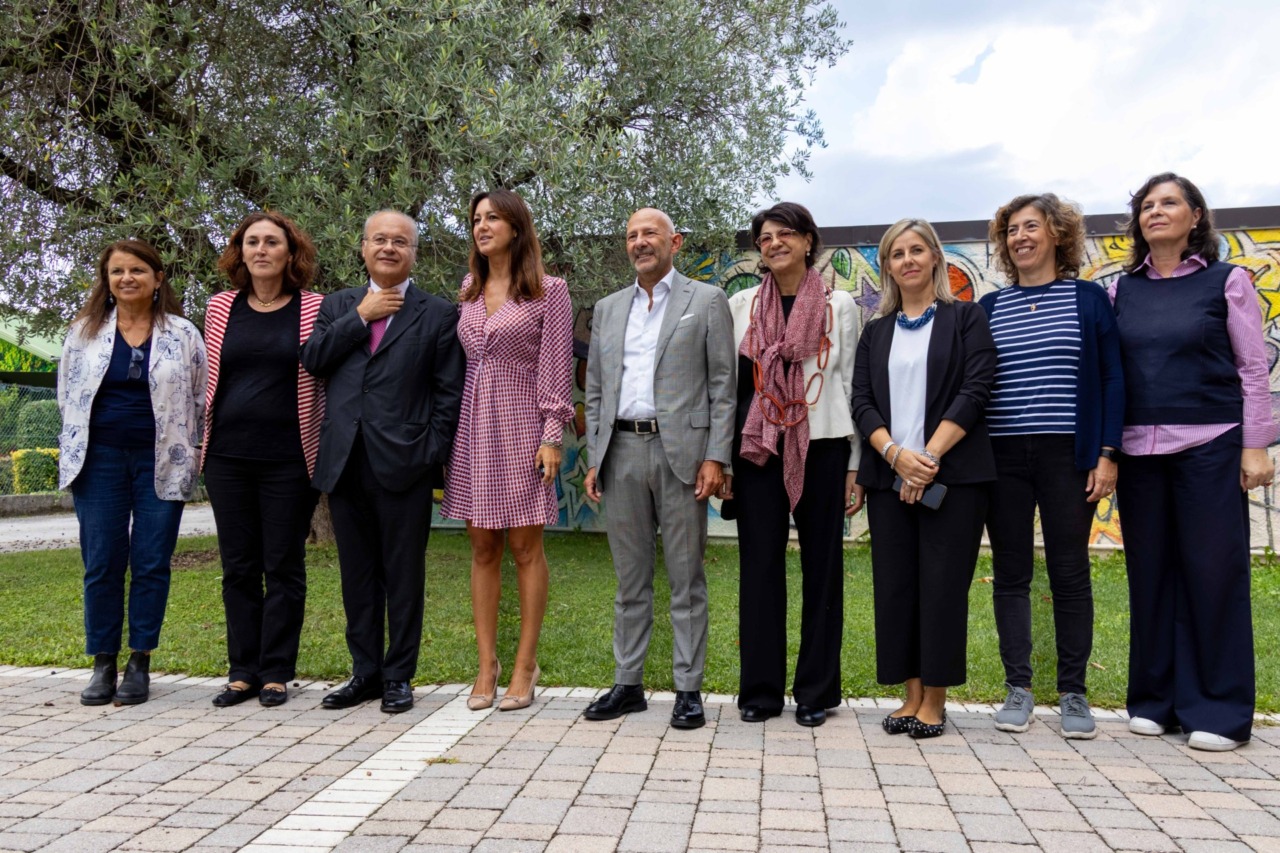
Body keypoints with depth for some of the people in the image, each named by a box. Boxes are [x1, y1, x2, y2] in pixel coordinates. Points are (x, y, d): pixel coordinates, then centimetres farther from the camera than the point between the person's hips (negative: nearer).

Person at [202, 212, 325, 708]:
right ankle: (242, 671, 20)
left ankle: (276, 673, 15)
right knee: (238, 567, 10)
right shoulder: (221, 308, 9)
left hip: (288, 460, -3)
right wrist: (205, 440, 12)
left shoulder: (315, 309, -1)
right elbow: (209, 381, 15)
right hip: (228, 457, 4)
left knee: (284, 568, 4)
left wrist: (324, 449, -3)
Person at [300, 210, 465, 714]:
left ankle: (398, 677, 17)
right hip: (344, 463, 4)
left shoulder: (438, 314, 4)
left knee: (404, 575, 4)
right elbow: (311, 360, 1)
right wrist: (361, 317, -4)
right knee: (357, 574, 12)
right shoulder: (338, 305, 16)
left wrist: (432, 456, -8)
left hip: (403, 464, -4)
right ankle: (365, 673, 25)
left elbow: (448, 394, 0)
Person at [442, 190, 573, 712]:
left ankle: (525, 666, 11)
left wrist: (552, 436, -12)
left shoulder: (549, 292, -2)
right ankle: (486, 667, 15)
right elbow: (459, 364, 14)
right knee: (481, 548, 7)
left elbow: (555, 368, -6)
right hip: (473, 428, 5)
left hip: (521, 426, -5)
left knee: (524, 547, 1)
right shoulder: (468, 291, 13)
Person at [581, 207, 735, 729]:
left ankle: (688, 689, 12)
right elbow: (595, 391, 16)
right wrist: (594, 459, 8)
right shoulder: (608, 309, 17)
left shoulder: (706, 301, 4)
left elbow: (723, 386, -1)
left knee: (686, 578, 3)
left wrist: (715, 457, -10)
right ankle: (627, 683, 21)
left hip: (681, 452, -4)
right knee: (630, 578, 11)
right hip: (622, 453, 4)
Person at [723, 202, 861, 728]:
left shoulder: (839, 306, 6)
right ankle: (760, 689, 14)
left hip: (822, 448, 0)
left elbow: (852, 386, 6)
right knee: (760, 565, 2)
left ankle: (816, 692, 16)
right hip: (757, 449, 1)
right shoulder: (741, 305, 9)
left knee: (822, 565, 4)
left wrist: (854, 466, 2)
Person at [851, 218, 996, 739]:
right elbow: (862, 402, 6)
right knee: (895, 586, 4)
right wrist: (896, 453, -12)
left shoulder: (965, 318, 5)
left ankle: (935, 700, 10)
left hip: (951, 474, -3)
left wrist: (929, 455, -14)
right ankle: (911, 695, 15)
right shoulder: (876, 333, 15)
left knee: (942, 586, -1)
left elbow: (975, 390, -6)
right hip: (888, 475, 4)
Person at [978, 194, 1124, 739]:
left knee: (1070, 573, 3)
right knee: (1010, 574, 4)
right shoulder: (989, 308, 10)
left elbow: (1112, 379, 3)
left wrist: (1106, 454, -6)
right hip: (1002, 458, 2)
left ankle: (1073, 693, 15)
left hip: (1068, 454, -2)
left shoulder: (1088, 300, 5)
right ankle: (1018, 689, 14)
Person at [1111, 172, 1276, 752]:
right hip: (1139, 448, 3)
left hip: (1209, 444, -3)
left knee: (1213, 570, -1)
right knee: (1151, 571, 6)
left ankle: (1218, 710, 10)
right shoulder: (1123, 290, 10)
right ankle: (1157, 699, 17)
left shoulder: (1226, 281, 4)